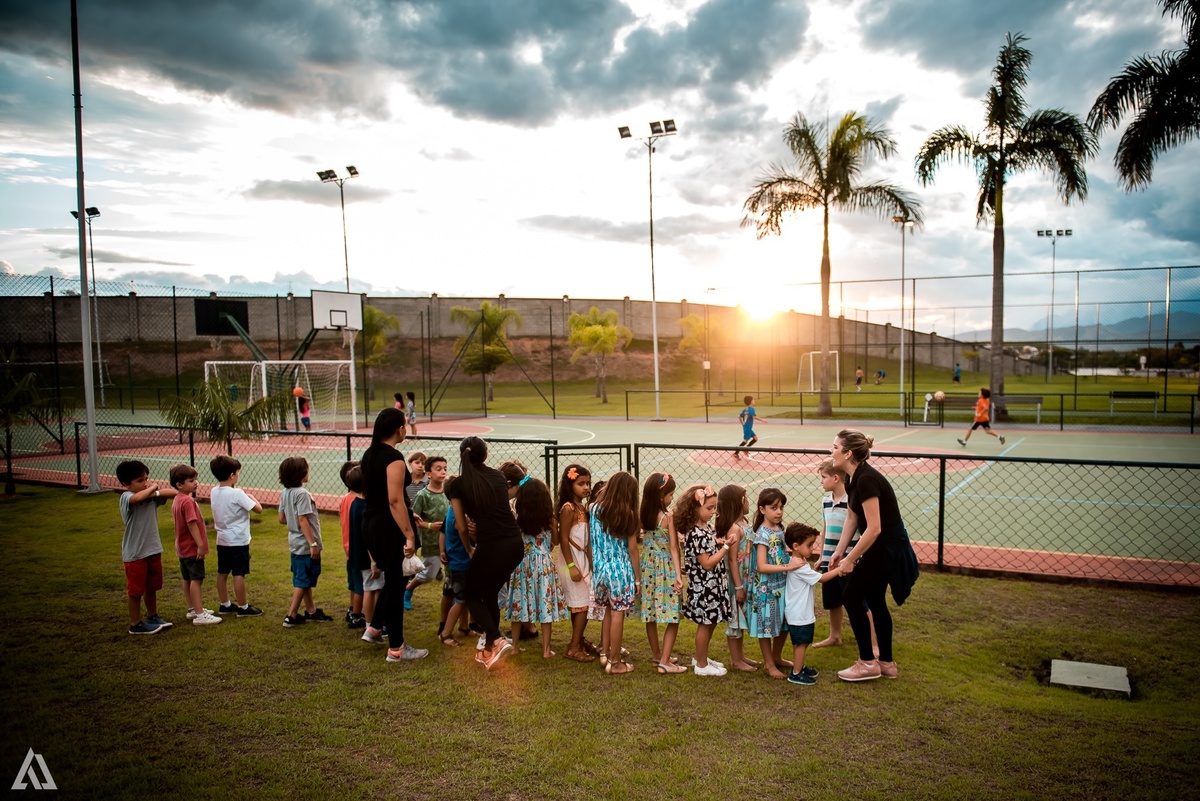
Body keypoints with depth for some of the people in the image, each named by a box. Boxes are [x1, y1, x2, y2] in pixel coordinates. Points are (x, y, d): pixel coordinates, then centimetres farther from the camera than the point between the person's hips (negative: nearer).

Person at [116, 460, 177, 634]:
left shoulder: (152, 496, 2)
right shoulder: (126, 497, -18)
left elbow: (170, 493, 12)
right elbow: (137, 498, -39)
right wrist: (152, 488, -23)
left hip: (153, 550, 7)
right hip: (135, 553, -7)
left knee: (152, 587, 20)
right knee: (135, 590, 7)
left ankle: (153, 617, 36)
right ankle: (135, 624, 19)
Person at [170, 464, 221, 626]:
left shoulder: (177, 500, 10)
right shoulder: (188, 501, -21)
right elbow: (192, 524, -25)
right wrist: (201, 545, -23)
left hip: (183, 548, 10)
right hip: (192, 548, -10)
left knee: (188, 579, 17)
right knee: (196, 579, -7)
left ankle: (192, 609, 28)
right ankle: (199, 615, -5)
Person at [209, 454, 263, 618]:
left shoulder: (214, 492, 3)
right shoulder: (237, 493, -19)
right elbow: (258, 509, -16)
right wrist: (248, 495, -3)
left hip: (222, 540, 8)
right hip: (238, 541, -8)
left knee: (222, 573, 14)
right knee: (239, 574, -1)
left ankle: (225, 605, 26)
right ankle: (243, 607, 6)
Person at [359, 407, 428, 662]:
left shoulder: (368, 455, 9)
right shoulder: (394, 458, -18)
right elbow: (395, 500, -24)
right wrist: (409, 535, -24)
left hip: (370, 523, 9)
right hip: (389, 527, -9)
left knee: (393, 577, 24)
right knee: (396, 583, 1)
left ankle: (374, 627, 32)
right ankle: (396, 649, 10)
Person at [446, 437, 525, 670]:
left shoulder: (457, 486, 0)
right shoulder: (498, 475, 10)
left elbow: (462, 525, 5)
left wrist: (469, 549, 19)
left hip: (490, 546, -5)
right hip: (515, 544, 5)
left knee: (472, 594, 17)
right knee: (490, 593, 23)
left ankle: (496, 640, -3)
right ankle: (489, 649, 28)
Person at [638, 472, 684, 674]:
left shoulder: (641, 514, 0)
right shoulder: (668, 516, -14)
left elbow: (638, 542, -1)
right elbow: (673, 547, -14)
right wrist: (678, 574, -12)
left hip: (647, 567, 6)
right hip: (666, 569, -6)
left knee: (650, 615, 15)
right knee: (673, 618, 3)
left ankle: (657, 655, 29)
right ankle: (664, 662, 2)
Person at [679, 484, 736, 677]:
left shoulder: (707, 526, 5)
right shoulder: (696, 534, -24)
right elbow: (707, 563, -23)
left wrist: (721, 541, -2)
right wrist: (726, 546, -20)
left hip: (713, 585, 9)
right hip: (703, 586, -9)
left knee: (711, 622, 20)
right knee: (706, 624, 4)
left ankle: (700, 657, 35)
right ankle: (701, 665, 19)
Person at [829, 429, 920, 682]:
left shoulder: (866, 479, -27)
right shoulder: (852, 478, 2)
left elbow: (874, 528, -28)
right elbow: (852, 517, 11)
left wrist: (850, 559, -19)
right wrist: (839, 551, 9)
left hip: (886, 547, -9)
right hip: (883, 545, 9)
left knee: (851, 597, 0)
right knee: (875, 600, 17)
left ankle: (867, 663, 12)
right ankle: (886, 663, 30)